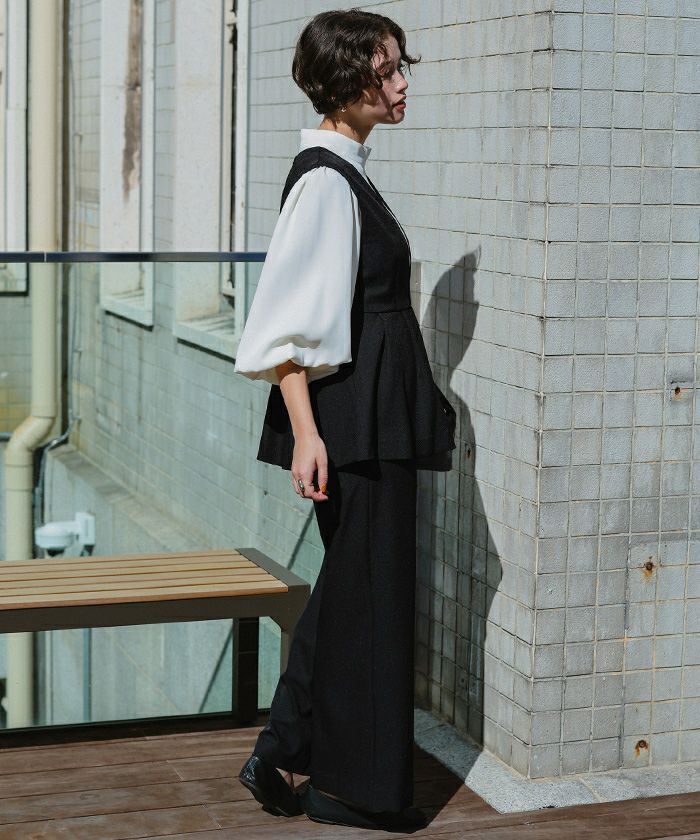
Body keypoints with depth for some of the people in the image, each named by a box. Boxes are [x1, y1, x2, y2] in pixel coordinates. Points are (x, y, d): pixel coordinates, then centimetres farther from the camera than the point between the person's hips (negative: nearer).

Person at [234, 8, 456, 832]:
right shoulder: (325, 179, -16)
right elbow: (288, 322, -21)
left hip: (377, 415, 10)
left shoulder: (344, 171, 13)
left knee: (349, 586, 16)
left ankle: (284, 755, 25)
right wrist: (306, 431, -25)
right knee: (369, 589, 0)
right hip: (353, 419, -10)